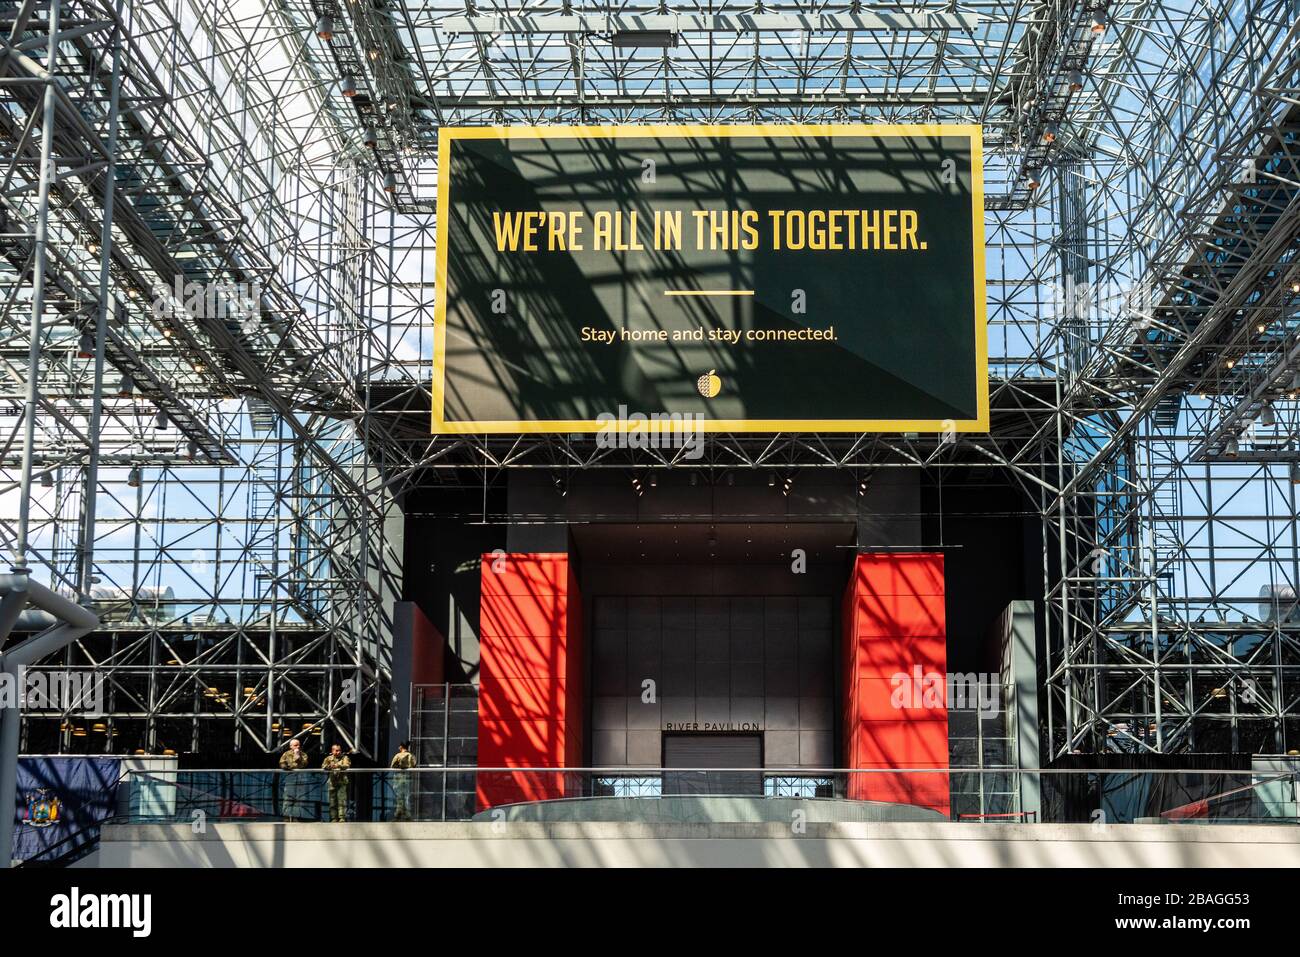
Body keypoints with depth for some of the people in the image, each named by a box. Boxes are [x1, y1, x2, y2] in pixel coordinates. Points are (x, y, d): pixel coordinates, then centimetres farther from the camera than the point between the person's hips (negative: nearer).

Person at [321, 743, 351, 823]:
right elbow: (323, 767, -2)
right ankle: (334, 818, 8)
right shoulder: (329, 758, 12)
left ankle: (342, 818, -12)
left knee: (342, 800, -11)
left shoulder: (345, 758, 7)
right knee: (332, 802, 3)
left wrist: (338, 766, -30)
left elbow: (347, 766, -11)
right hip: (332, 783, 2)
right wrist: (329, 766, -25)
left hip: (342, 782, -2)